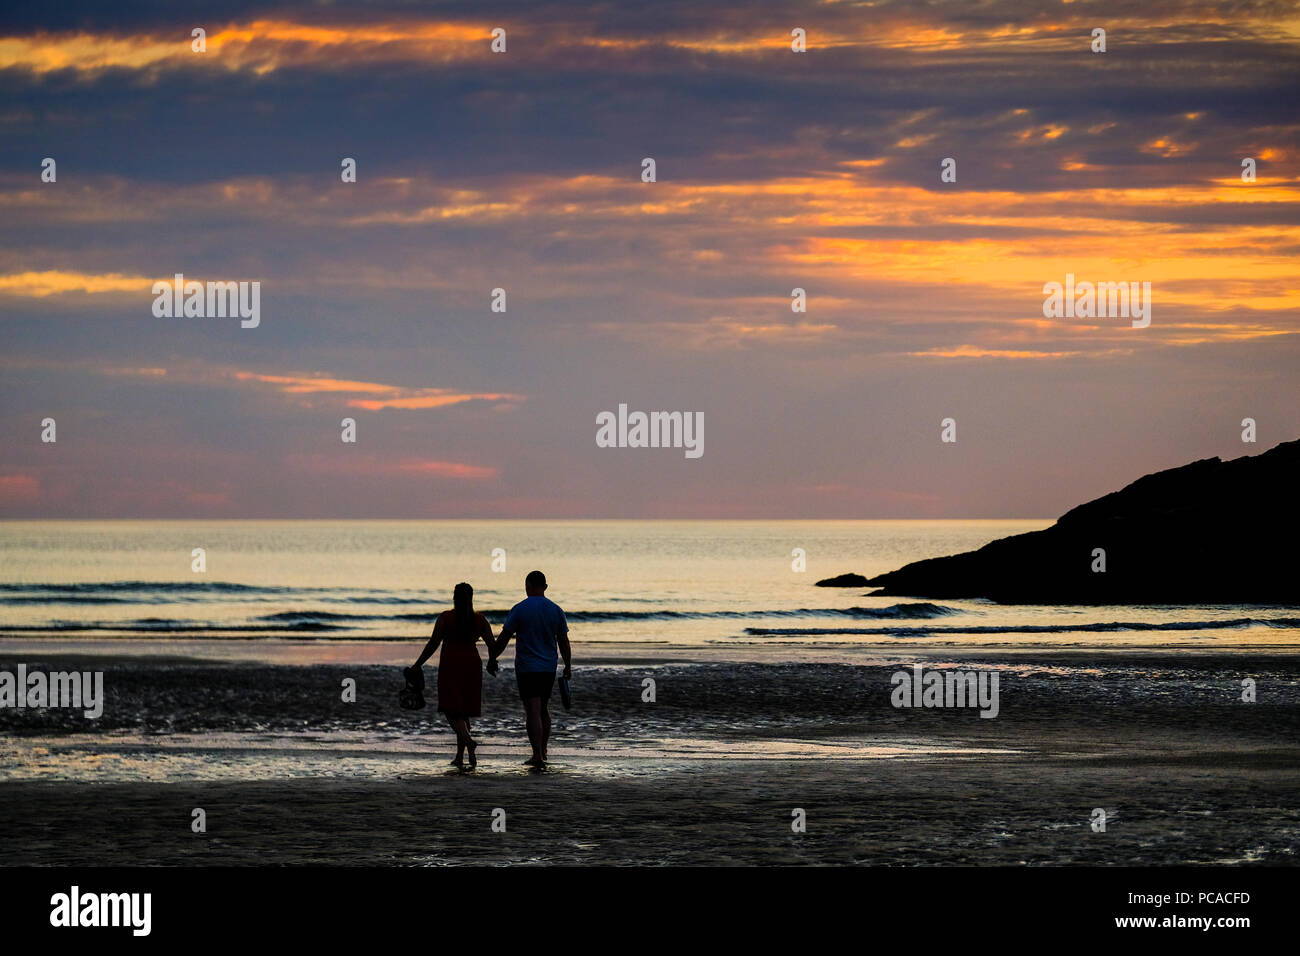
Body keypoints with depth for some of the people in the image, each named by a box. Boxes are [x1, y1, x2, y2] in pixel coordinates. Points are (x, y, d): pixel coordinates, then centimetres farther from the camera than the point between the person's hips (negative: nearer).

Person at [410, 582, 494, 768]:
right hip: (472, 666, 4)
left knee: (451, 711, -4)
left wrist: (417, 665, 1)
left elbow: (432, 644, -8)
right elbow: (492, 646, 4)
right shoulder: (480, 620, 4)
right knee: (463, 711, 12)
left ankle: (468, 740, -31)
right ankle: (459, 757, 11)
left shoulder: (445, 618, -6)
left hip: (450, 667, -4)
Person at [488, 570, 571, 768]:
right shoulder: (556, 610, 3)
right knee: (544, 709, 18)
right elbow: (564, 642, 7)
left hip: (526, 668, -4)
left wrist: (492, 659, 6)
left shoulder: (520, 610, -8)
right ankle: (543, 751, 21)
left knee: (533, 712, -7)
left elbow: (503, 638, -6)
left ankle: (538, 756, -12)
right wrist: (568, 666, 16)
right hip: (549, 668, 4)